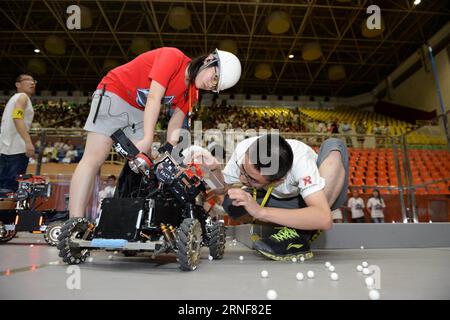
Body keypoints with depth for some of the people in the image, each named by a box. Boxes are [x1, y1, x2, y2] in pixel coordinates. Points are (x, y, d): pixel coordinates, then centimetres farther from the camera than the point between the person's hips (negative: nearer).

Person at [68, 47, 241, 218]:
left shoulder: (191, 92, 0)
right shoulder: (173, 56, -22)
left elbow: (175, 123, -1)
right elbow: (154, 98, -29)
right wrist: (148, 139, -34)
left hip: (139, 111, 8)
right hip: (113, 94, -7)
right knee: (94, 158, -14)